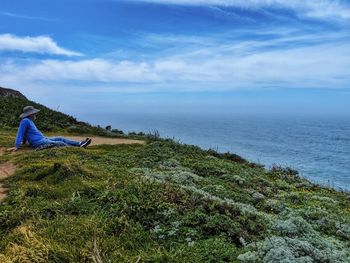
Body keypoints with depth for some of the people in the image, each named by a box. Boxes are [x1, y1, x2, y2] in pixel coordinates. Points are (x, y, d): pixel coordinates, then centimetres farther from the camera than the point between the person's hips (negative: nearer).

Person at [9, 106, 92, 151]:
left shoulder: (30, 121, 17)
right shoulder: (25, 121, -13)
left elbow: (25, 133, 25)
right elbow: (20, 133, -16)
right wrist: (17, 146, -18)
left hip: (43, 139, 10)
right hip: (39, 143, -10)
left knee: (61, 139, 7)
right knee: (61, 144, -9)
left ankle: (80, 144, 5)